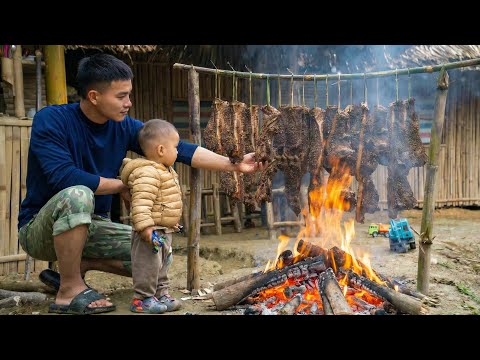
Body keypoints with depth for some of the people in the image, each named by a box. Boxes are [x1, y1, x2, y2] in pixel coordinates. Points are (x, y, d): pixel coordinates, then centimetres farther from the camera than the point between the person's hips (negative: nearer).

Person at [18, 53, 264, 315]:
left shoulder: (125, 127, -6)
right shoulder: (51, 120, -19)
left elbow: (182, 150, -10)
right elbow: (64, 177, -32)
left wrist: (234, 165, -17)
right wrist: (123, 186, -20)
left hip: (91, 227, 5)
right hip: (40, 228, -5)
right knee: (77, 195, -37)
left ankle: (78, 265, 9)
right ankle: (69, 289, -19)